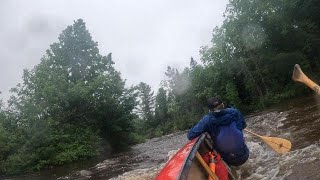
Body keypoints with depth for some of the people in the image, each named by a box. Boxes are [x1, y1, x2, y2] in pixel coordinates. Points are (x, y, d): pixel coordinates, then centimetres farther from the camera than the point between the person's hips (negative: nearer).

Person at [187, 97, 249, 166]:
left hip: (229, 161, -1)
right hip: (243, 157, 2)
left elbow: (190, 136, -11)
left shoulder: (207, 119, -11)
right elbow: (243, 125, 10)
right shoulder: (234, 112, -8)